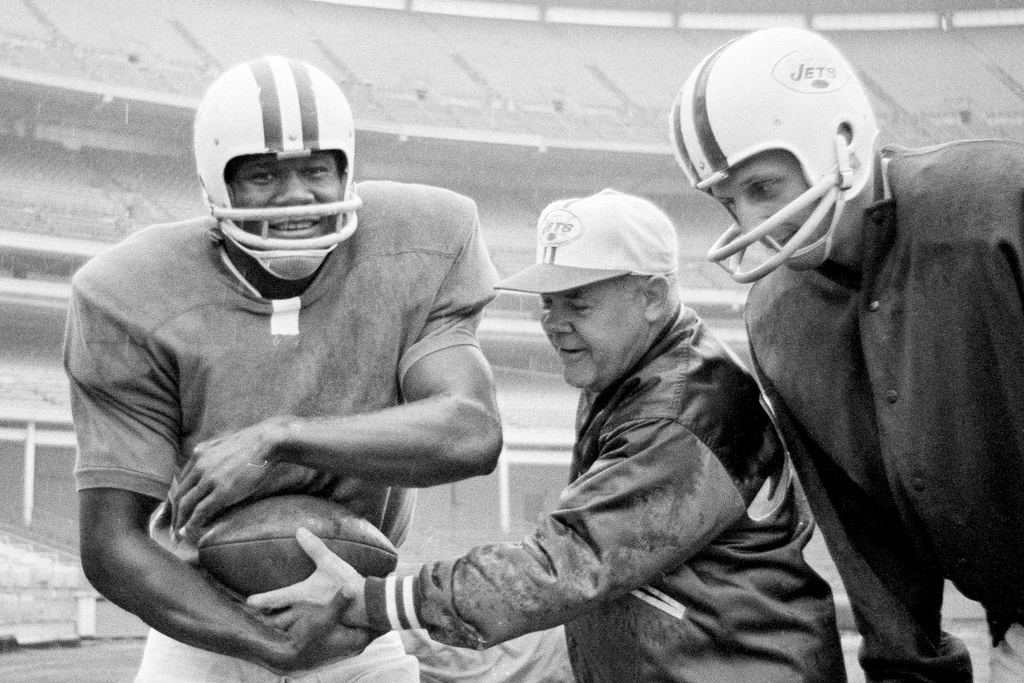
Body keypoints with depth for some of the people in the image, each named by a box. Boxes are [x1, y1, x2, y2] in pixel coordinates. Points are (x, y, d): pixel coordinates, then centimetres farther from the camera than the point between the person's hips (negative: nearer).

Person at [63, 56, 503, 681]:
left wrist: (278, 440, -35)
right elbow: (112, 544, -20)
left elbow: (474, 436, -29)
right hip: (209, 618, -1)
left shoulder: (419, 250, -16)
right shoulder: (137, 300, -21)